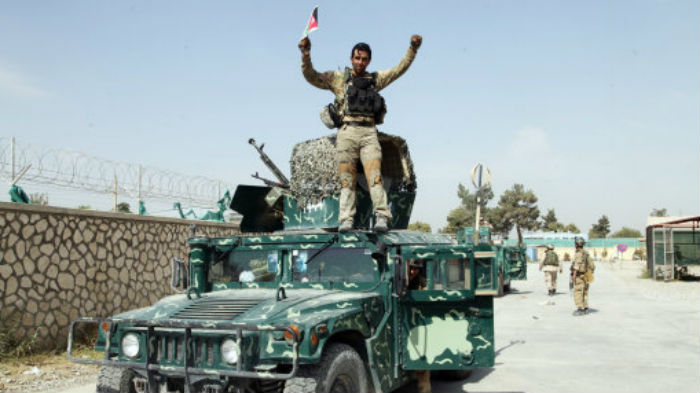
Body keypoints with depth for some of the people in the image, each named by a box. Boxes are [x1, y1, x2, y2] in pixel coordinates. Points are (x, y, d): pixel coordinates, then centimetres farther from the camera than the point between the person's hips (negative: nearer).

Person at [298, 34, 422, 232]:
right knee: (347, 179, -5)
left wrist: (413, 48, 13)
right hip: (347, 132, -1)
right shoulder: (338, 78, 16)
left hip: (369, 133, 1)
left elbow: (400, 69, 22)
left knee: (375, 176, -12)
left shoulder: (375, 79, 23)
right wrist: (306, 53, -3)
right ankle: (346, 220, -7)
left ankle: (382, 217, -20)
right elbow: (311, 76, 9)